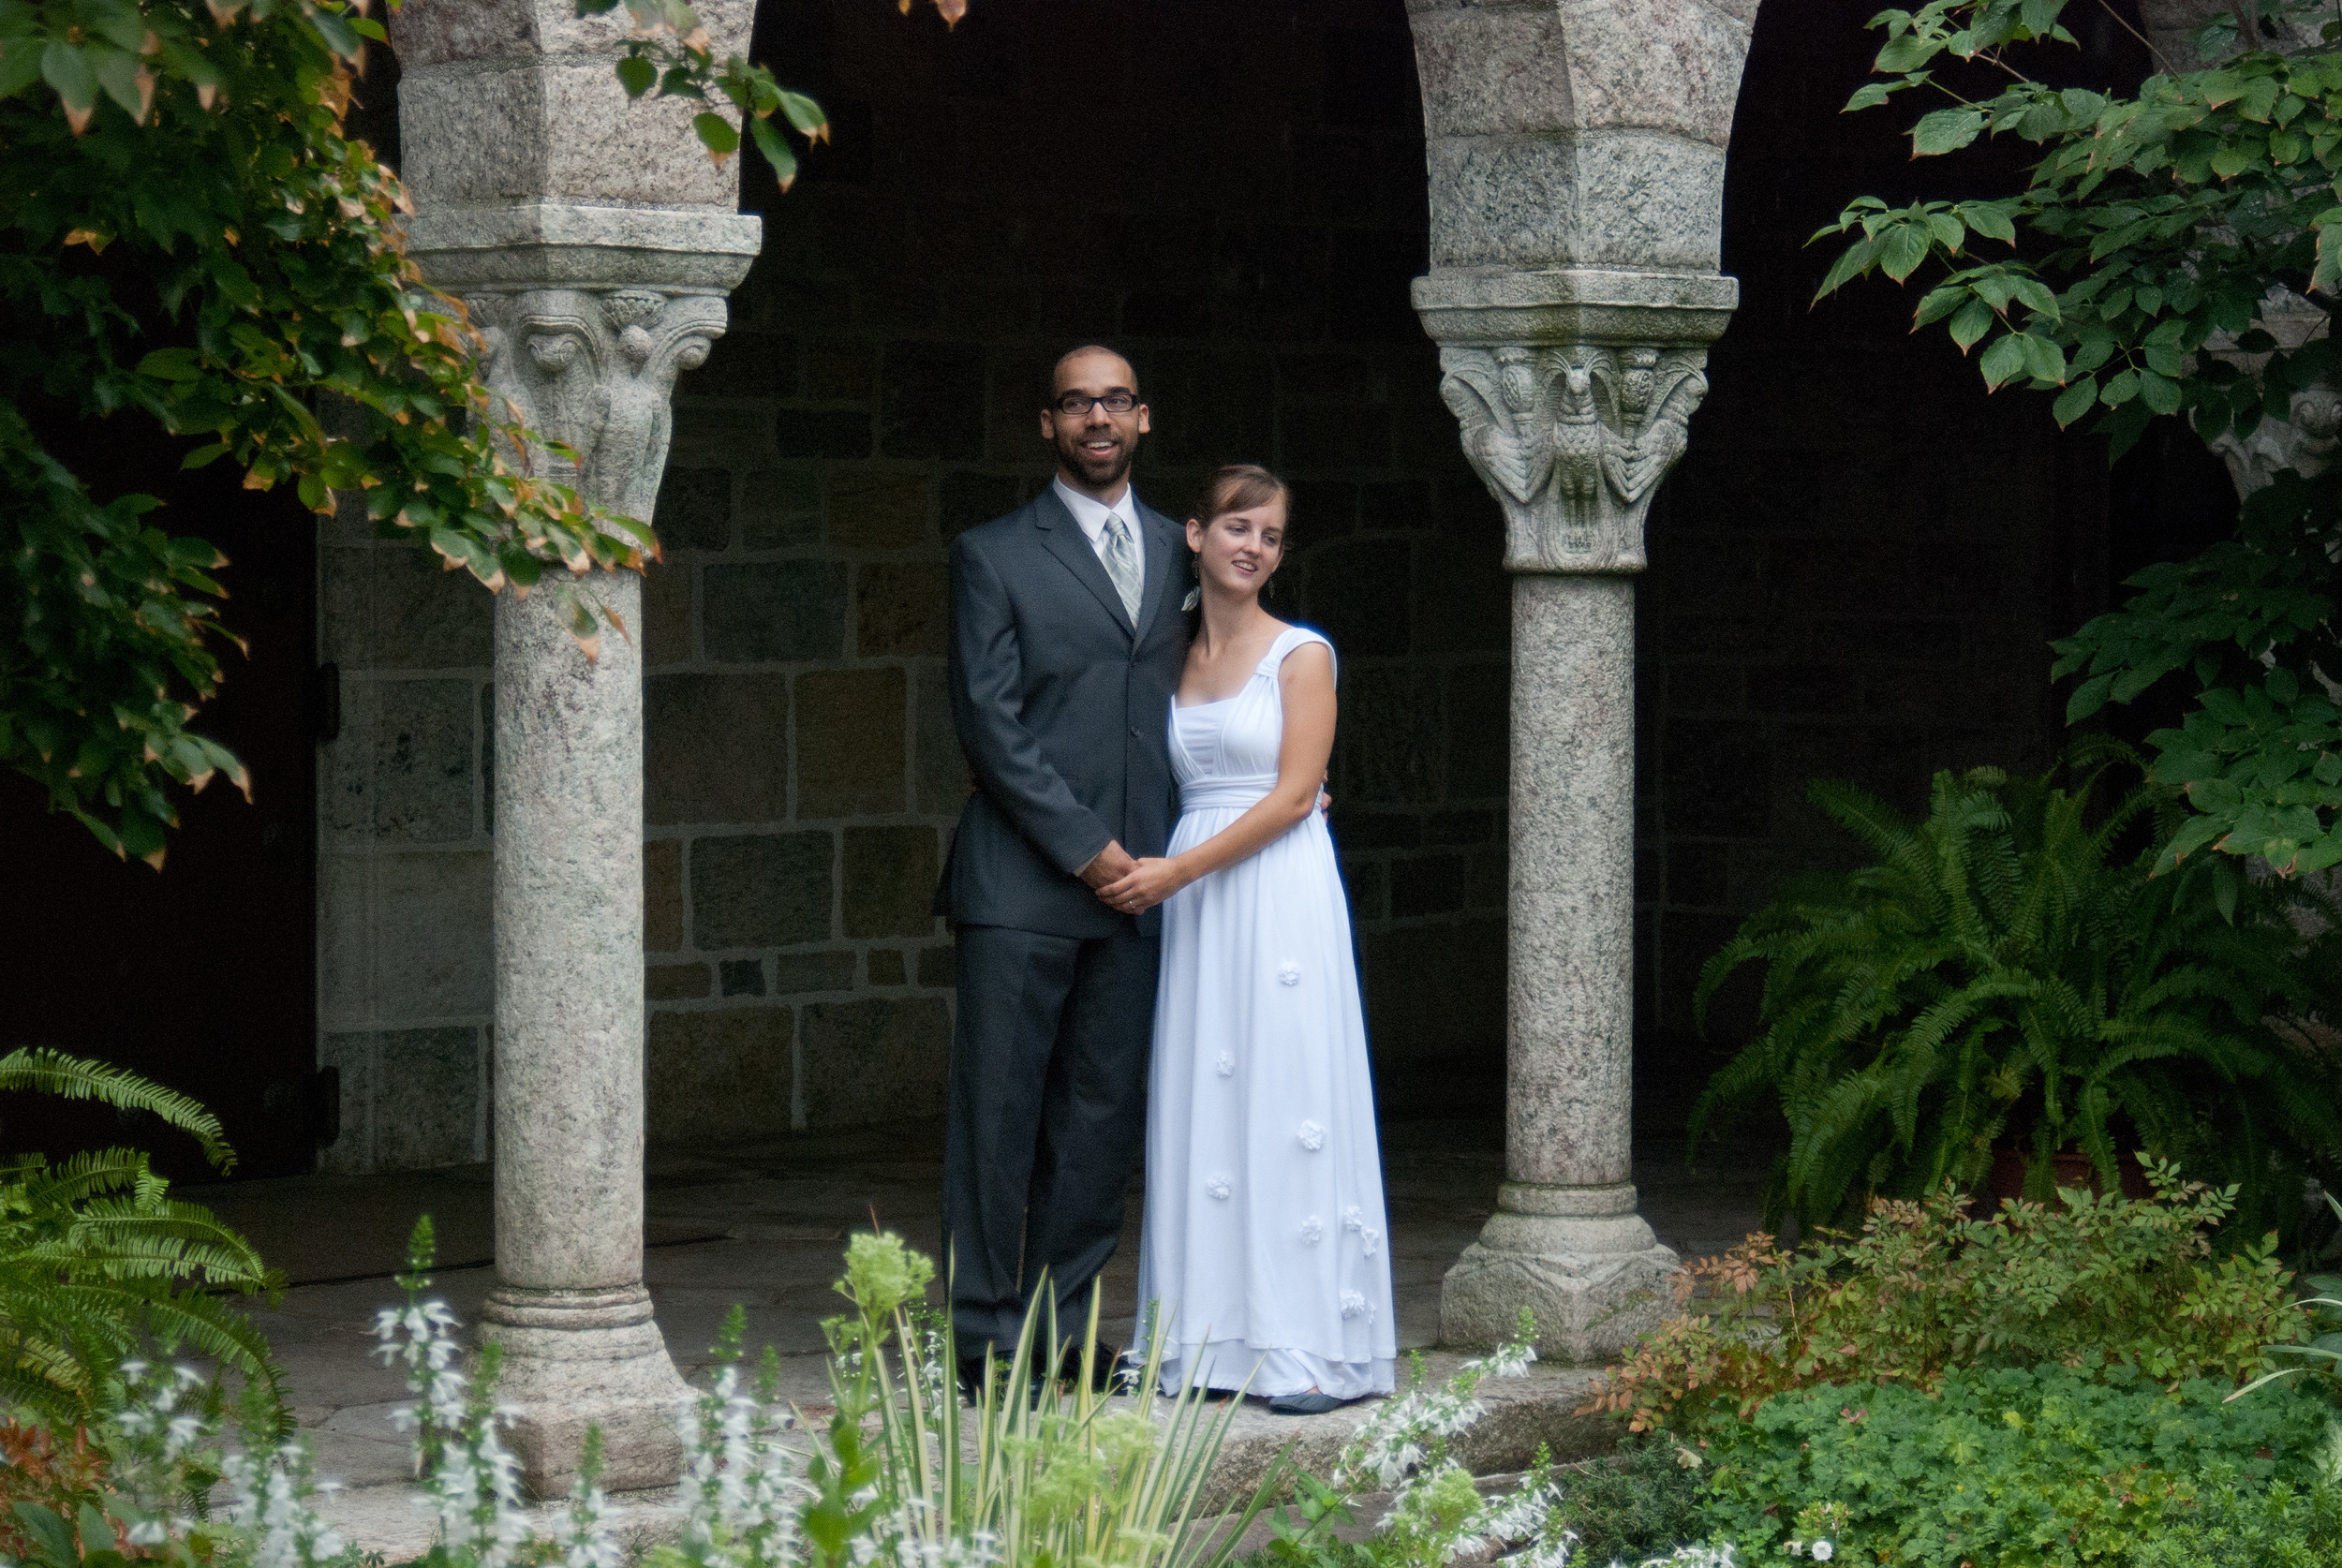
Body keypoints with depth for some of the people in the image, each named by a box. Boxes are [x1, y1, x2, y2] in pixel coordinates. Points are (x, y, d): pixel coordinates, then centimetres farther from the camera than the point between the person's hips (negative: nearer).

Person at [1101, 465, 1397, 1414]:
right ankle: (1212, 1342, 8)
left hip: (1279, 896, -5)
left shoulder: (1302, 655, -2)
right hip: (1191, 906, 5)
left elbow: (1294, 794, -9)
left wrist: (1177, 871, -12)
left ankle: (1314, 1348, -5)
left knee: (1289, 1103, -7)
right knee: (1201, 1109, 4)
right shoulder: (1175, 661, 13)